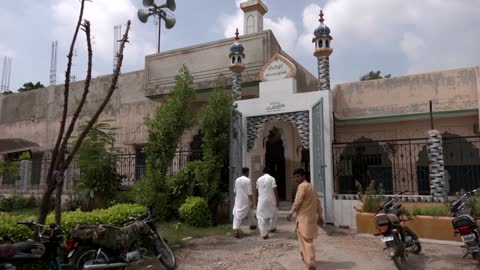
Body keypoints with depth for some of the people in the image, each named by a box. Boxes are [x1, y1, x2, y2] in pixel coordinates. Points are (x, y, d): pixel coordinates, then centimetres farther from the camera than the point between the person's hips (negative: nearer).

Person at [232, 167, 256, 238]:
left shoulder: (237, 180, 5)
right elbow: (249, 193, -14)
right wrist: (252, 202, -8)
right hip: (246, 201, -3)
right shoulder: (248, 180, -12)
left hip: (238, 200, 4)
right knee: (250, 212, 22)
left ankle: (235, 228, -21)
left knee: (237, 215, -3)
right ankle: (251, 225, 37)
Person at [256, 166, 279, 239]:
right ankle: (272, 228, 36)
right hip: (270, 200, -1)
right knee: (273, 214, 23)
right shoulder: (272, 179, -6)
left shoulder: (259, 179, 4)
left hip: (261, 200, 1)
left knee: (261, 217, 3)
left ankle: (264, 234, -3)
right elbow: (275, 190, -12)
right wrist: (277, 200, -7)